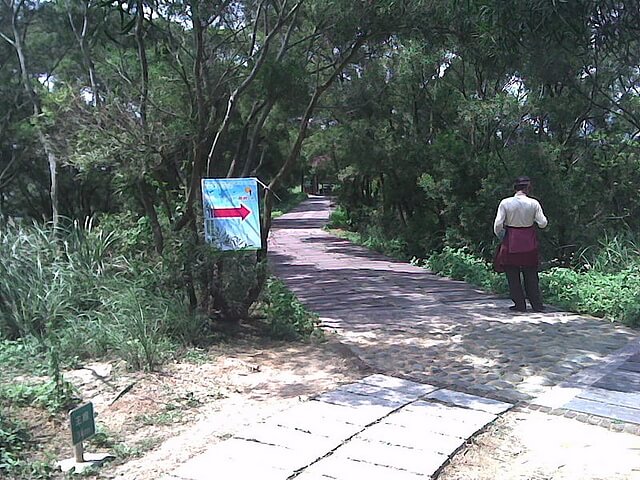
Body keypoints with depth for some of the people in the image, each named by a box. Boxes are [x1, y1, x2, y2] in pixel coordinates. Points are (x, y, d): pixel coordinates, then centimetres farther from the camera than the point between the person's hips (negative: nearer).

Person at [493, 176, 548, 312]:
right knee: (531, 274, 12)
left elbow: (498, 225, -10)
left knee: (513, 274, 8)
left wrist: (500, 236, 8)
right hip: (529, 242, 1)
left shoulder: (505, 203, -8)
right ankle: (537, 304, 14)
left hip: (511, 242, -1)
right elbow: (543, 223, -3)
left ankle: (519, 304, 11)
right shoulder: (534, 203, -6)